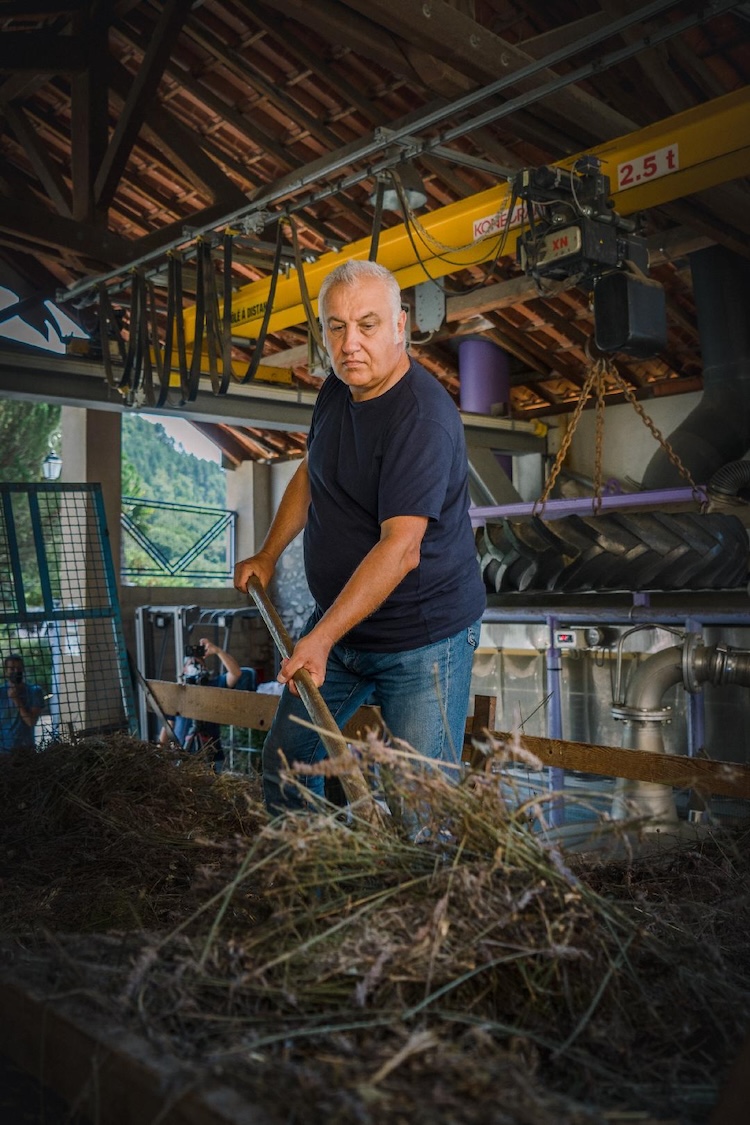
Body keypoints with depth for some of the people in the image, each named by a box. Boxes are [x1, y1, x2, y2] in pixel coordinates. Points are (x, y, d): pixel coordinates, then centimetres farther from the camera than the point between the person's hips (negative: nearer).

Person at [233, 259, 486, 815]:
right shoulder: (338, 389, 4)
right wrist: (268, 555, 20)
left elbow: (400, 549, -31)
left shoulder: (423, 418, -25)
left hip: (422, 641, -8)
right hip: (337, 621, 9)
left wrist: (321, 638, -34)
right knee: (285, 758, 18)